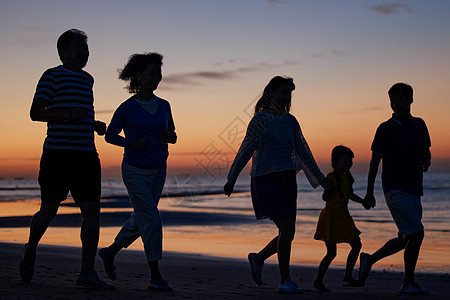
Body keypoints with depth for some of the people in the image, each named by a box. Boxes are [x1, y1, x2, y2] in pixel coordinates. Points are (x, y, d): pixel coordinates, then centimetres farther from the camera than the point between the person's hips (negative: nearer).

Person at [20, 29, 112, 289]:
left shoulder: (87, 79, 20)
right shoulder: (52, 76, 0)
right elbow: (35, 113, -9)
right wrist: (70, 114, -19)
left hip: (87, 154, 6)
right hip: (57, 153, -5)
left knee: (93, 211, -6)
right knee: (49, 210, 4)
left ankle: (87, 273, -5)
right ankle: (31, 250, 33)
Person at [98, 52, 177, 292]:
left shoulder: (164, 106, 5)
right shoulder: (127, 108, -9)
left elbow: (170, 132, 18)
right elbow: (110, 135, 1)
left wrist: (171, 137, -6)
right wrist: (131, 142, -16)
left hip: (157, 171, 6)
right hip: (135, 171, -6)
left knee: (140, 221, 15)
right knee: (152, 220, -12)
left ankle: (110, 252, 39)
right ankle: (155, 277, -3)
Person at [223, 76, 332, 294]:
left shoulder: (290, 121, 12)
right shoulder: (260, 119, -3)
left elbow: (303, 152, 18)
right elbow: (245, 151, 0)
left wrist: (321, 179, 17)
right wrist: (231, 180, 3)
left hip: (287, 178, 6)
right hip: (265, 179, -6)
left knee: (287, 234, 4)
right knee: (287, 228, -17)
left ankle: (258, 258, 30)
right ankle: (285, 281, -5)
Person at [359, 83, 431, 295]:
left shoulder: (419, 125, 13)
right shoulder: (386, 128, -2)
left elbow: (426, 152, 23)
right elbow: (374, 161, -1)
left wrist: (426, 162, -2)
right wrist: (369, 192, -3)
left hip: (414, 190, 7)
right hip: (395, 188, -6)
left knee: (405, 239, 11)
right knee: (416, 233, -16)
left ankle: (370, 259, 30)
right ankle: (408, 283, -6)